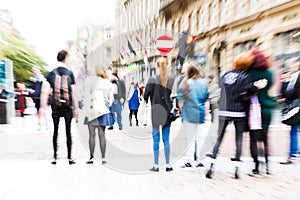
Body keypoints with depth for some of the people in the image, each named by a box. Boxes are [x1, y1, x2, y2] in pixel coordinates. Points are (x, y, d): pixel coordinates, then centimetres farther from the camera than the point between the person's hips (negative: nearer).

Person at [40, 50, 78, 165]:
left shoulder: (51, 73, 4)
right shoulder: (70, 73, -1)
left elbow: (44, 91, -4)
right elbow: (73, 93, -4)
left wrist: (43, 107, -2)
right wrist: (76, 108, 0)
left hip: (55, 106, 2)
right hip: (68, 107, -2)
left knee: (55, 131, 11)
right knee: (68, 131, 4)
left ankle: (55, 157, 18)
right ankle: (70, 157, 10)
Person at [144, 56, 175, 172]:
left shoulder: (152, 80, -7)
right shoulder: (171, 80, 1)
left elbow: (145, 95, -5)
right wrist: (172, 110, 13)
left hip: (155, 113, -3)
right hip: (167, 112, 3)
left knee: (156, 139, 6)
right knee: (166, 139, 11)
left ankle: (156, 165, 16)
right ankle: (168, 165, 19)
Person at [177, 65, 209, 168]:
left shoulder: (185, 83, -3)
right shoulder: (204, 83, 7)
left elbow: (180, 100, -4)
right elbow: (207, 99, 9)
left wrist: (181, 110, 6)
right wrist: (206, 111, 15)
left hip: (189, 114, -2)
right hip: (202, 114, 3)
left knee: (190, 138, 6)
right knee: (200, 138, 9)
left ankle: (189, 161, 11)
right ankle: (199, 160, 13)